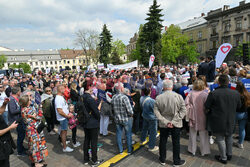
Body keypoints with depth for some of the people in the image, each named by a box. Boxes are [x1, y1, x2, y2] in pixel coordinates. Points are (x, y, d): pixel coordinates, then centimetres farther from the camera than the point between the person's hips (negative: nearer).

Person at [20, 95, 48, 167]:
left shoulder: (24, 108, 4)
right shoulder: (28, 110, -25)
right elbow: (38, 116, -22)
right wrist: (40, 108, -12)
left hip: (33, 129, 10)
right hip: (34, 130, -10)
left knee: (34, 144, 20)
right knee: (36, 144, 4)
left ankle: (35, 160, 35)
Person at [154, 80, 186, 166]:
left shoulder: (158, 98, -12)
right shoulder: (178, 96, -14)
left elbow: (156, 112, -13)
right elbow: (183, 111, -14)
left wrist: (165, 121, -12)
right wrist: (174, 121, -14)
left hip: (163, 124, 1)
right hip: (176, 124, -1)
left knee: (163, 142, 17)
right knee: (176, 143, 15)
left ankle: (162, 160, 34)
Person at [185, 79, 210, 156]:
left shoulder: (191, 93, -10)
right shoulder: (205, 94, -15)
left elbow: (186, 103, -16)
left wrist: (189, 111, -5)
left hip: (193, 117, 2)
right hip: (202, 117, -1)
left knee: (193, 133, 16)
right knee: (203, 134, 15)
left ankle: (192, 150, 28)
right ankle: (204, 151, 27)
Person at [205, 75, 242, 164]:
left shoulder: (213, 93, -21)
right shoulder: (236, 93, -8)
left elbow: (206, 106, -14)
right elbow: (239, 107, 6)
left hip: (218, 121, -4)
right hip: (231, 121, 4)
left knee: (220, 139, 11)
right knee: (229, 137, 24)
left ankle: (223, 158, 25)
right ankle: (229, 154, 41)